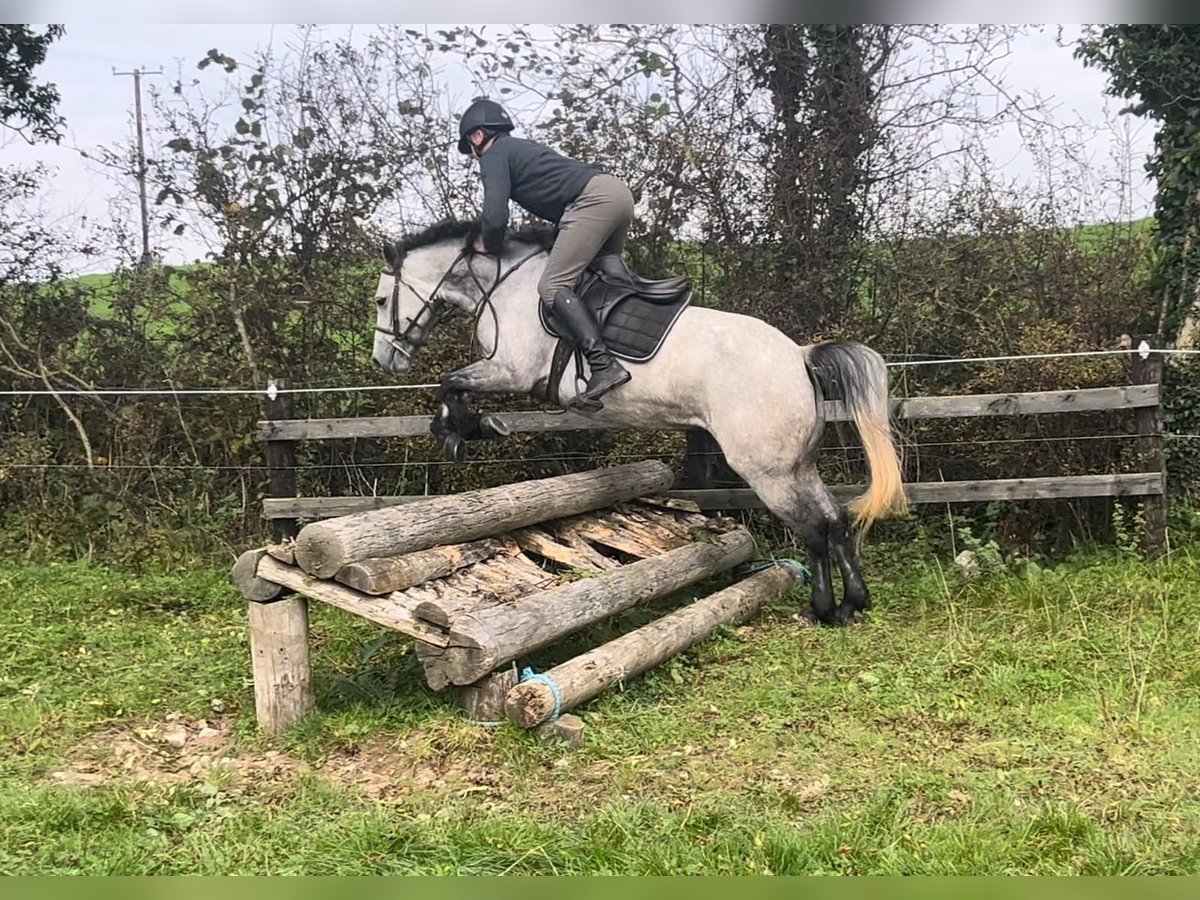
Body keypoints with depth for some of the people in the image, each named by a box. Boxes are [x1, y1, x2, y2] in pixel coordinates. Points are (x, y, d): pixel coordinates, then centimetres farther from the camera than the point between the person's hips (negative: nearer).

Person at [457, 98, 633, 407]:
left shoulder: (494, 154, 4)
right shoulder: (521, 149, 32)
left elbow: (495, 217, -8)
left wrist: (490, 247, 11)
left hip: (594, 200, -10)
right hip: (619, 191, 10)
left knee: (553, 286, -12)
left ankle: (604, 365, -24)